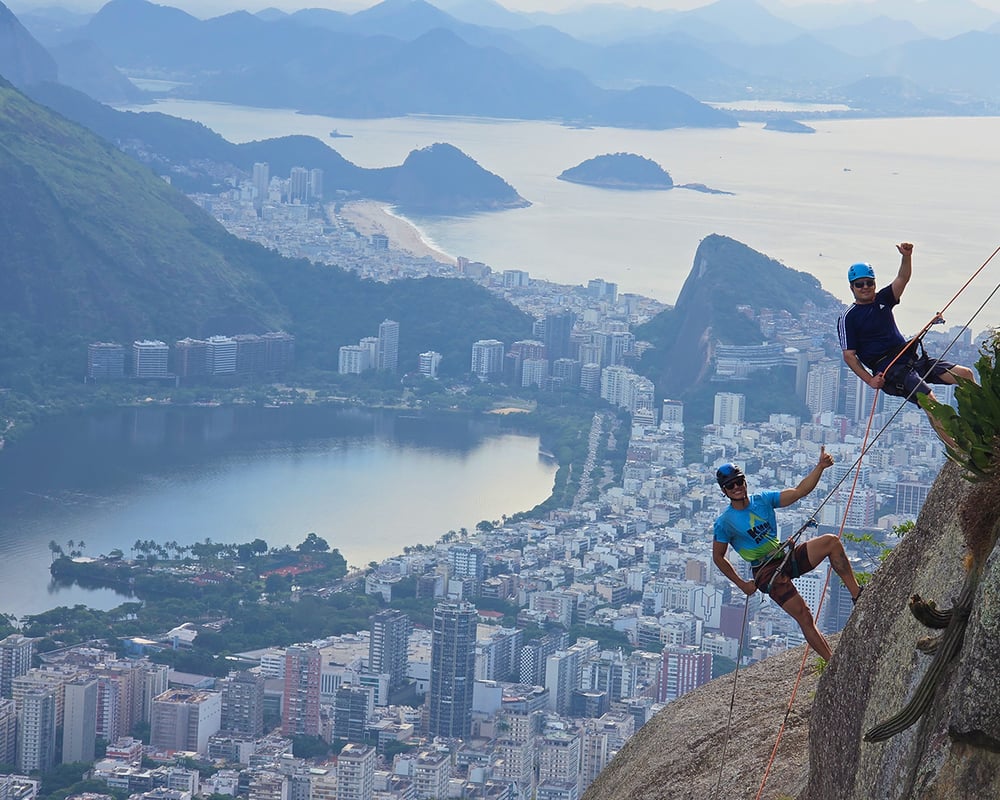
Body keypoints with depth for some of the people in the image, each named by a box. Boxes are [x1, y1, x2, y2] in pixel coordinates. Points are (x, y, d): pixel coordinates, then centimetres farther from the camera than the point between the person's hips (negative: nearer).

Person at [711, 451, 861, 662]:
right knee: (804, 618, -18)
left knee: (831, 541, -15)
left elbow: (799, 492, 1)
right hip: (767, 571, -6)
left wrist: (820, 467, -12)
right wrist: (742, 584, 3)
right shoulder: (725, 522, -6)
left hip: (787, 557, 6)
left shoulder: (762, 500, 6)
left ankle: (857, 595, -13)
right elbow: (718, 557, 4)